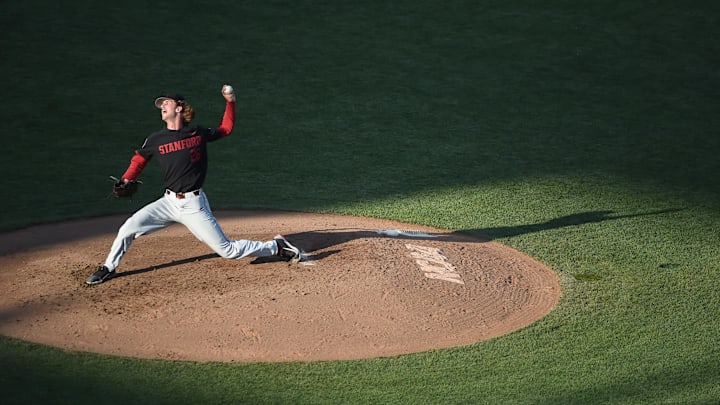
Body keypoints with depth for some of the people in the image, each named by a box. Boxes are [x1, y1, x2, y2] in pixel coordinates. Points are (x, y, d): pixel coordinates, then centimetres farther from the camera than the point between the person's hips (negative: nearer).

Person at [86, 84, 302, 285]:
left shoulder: (199, 134, -1)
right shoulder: (156, 139, 2)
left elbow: (226, 128, 16)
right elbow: (139, 160, 14)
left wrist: (230, 102, 5)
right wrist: (125, 182, -2)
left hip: (194, 204, -3)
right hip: (169, 202, 3)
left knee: (227, 250, -4)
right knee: (128, 228, -9)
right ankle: (109, 268, 13)